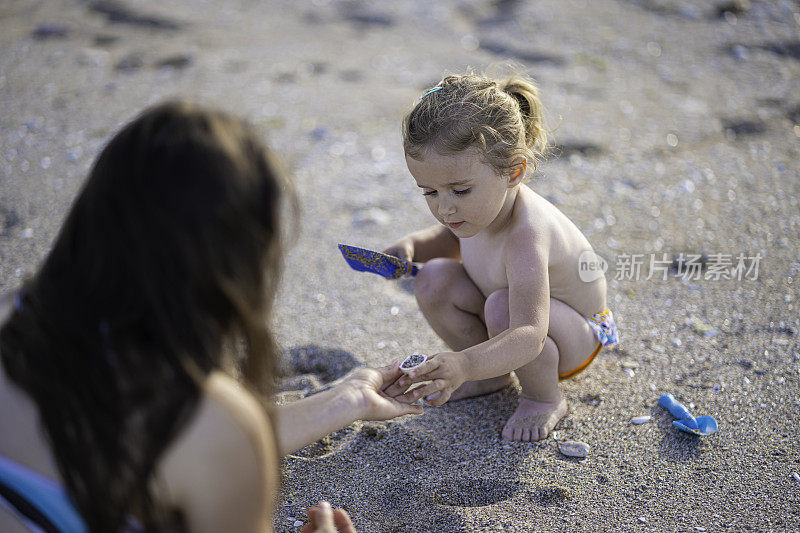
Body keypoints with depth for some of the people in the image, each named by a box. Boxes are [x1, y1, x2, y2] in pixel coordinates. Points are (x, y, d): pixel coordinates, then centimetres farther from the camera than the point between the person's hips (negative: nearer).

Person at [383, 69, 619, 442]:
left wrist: (464, 365, -65)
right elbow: (452, 237, 10)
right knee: (434, 279, -15)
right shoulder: (481, 206, -15)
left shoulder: (525, 236, -40)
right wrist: (411, 246, -12)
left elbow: (528, 336, -48)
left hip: (575, 333, -7)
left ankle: (545, 398, -7)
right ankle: (494, 376, 7)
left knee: (502, 308, -37)